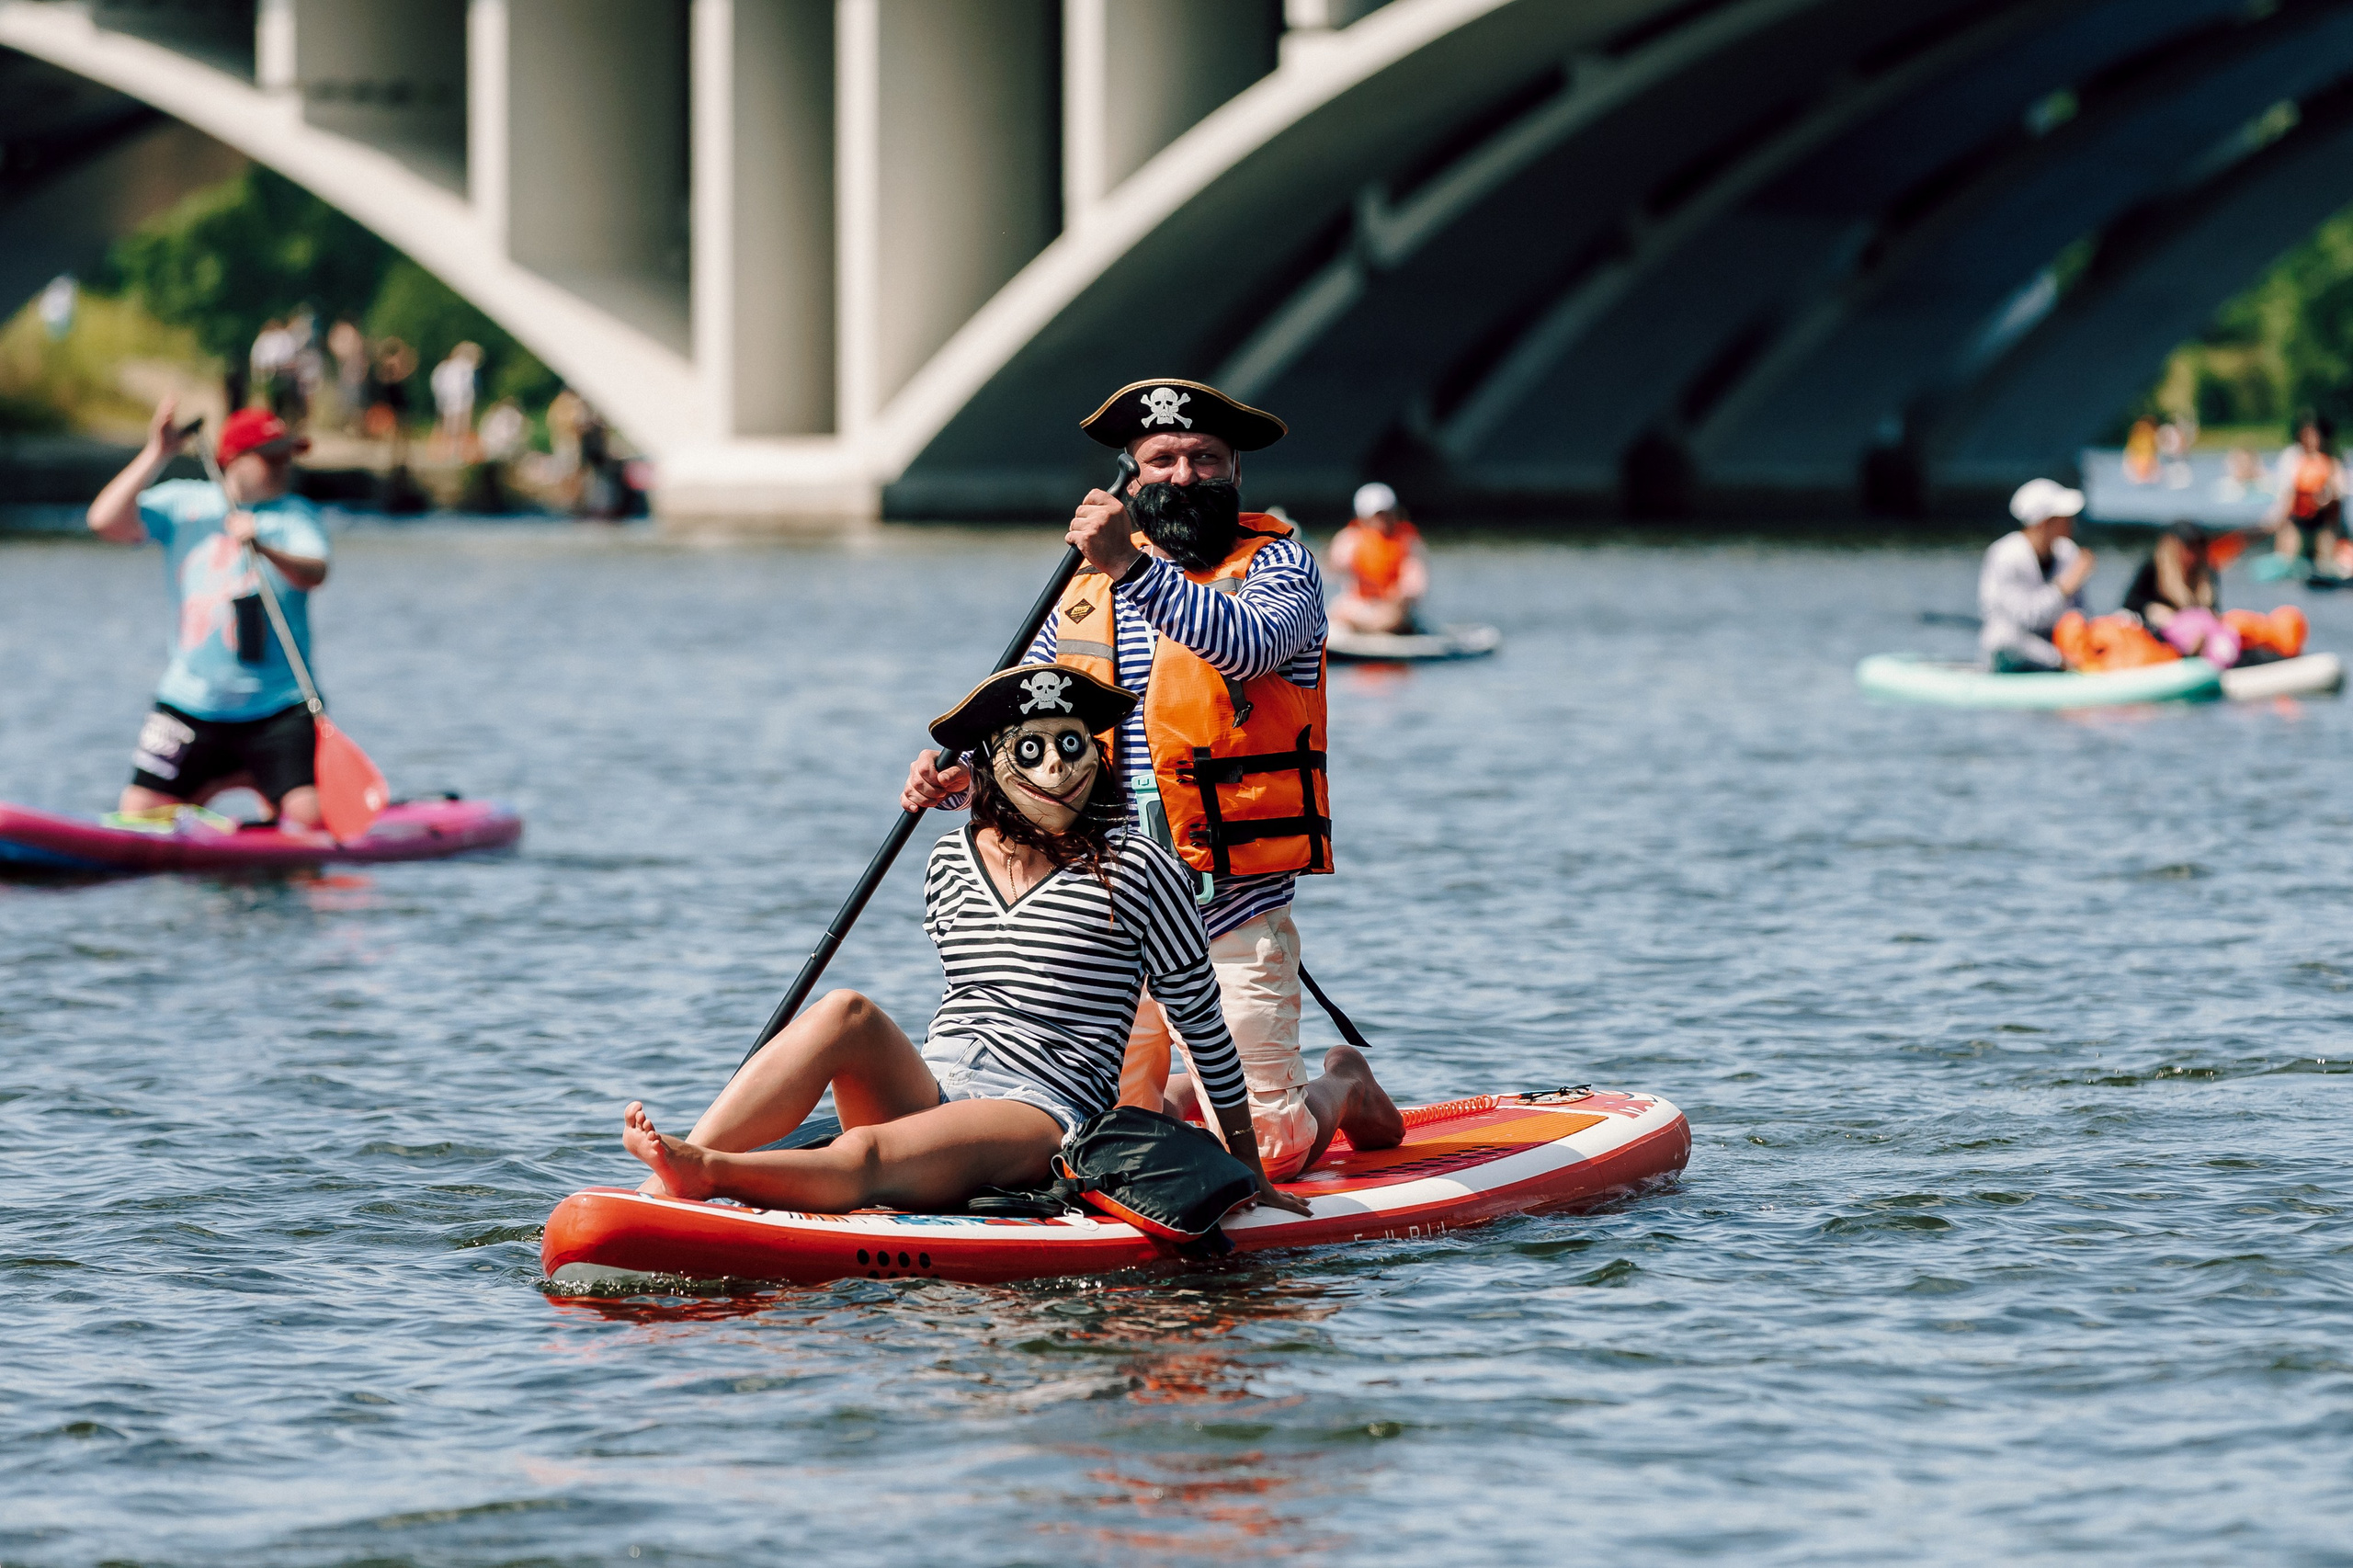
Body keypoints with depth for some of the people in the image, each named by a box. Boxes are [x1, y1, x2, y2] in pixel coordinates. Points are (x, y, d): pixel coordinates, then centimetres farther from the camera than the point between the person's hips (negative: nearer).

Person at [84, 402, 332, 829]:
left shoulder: (294, 514, 0)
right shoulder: (183, 502, 4)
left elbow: (314, 573, -19)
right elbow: (105, 521, -10)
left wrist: (264, 549, -39)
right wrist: (158, 454, -14)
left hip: (279, 708, -2)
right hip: (190, 705, 2)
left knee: (310, 817, -18)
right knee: (138, 813, -3)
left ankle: (264, 786, 14)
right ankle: (217, 782, 22)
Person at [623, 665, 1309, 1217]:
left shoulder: (1136, 870, -1)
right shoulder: (951, 860, 14)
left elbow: (1202, 1016, 5)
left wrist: (1247, 1168, 10)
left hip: (1045, 1120, -5)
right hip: (929, 1091, 5)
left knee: (864, 1155, -34)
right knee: (847, 1014, -28)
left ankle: (703, 1172, -59)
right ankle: (666, 1180, -44)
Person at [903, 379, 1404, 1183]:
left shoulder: (1277, 564, -3)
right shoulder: (1088, 591, 12)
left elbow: (1250, 644, -26)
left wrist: (1133, 568, -36)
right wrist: (955, 775, -6)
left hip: (1233, 911, -5)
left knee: (1268, 1149, -6)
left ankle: (1342, 1083, 28)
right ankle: (1203, 1085, 38)